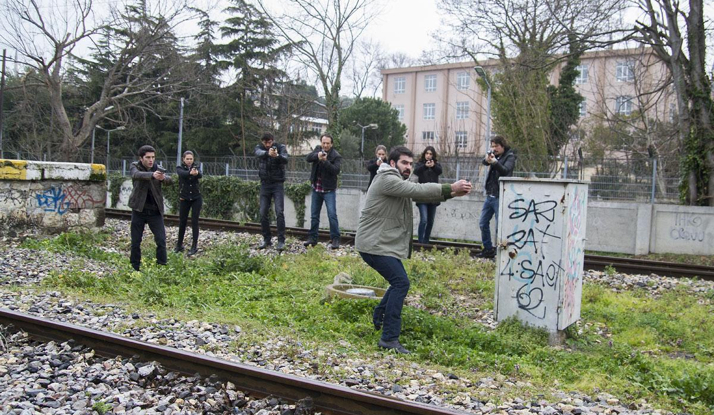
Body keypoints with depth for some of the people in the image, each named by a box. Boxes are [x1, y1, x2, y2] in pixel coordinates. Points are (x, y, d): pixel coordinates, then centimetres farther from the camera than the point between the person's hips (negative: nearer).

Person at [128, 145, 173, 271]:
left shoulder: (159, 169, 0)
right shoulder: (135, 167, -4)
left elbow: (169, 180, -19)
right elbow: (136, 175, -28)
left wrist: (164, 178, -45)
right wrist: (152, 175, -48)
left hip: (155, 211, 1)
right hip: (139, 210, -1)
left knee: (161, 240, -5)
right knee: (135, 242, 6)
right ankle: (134, 268, 19)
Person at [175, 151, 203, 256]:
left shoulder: (196, 168, 0)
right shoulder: (179, 168, -3)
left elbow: (200, 175, -24)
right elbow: (182, 174, -28)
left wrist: (196, 173, -50)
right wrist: (190, 173, -51)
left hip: (196, 198, 0)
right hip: (184, 199, 0)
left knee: (194, 221, -2)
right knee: (182, 221, 5)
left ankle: (194, 246, 4)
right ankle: (179, 245, 20)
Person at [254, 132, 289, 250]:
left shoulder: (280, 147, -5)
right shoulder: (259, 148, 0)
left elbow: (285, 160, -24)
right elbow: (259, 153, -25)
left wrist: (277, 156, -47)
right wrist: (268, 153, -48)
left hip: (278, 184, -3)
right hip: (265, 184, 3)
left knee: (279, 212, -10)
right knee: (263, 213, 3)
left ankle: (281, 240, -5)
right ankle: (267, 239, 16)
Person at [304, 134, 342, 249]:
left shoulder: (336, 156, -12)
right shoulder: (318, 149, 3)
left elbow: (336, 170, -23)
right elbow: (308, 158, -10)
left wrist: (325, 161, -35)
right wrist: (317, 156, -29)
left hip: (329, 190, -5)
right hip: (316, 189, 5)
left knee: (332, 215, -9)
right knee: (314, 215, 11)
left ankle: (335, 239, -3)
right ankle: (312, 238, 20)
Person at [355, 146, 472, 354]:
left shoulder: (398, 182, 18)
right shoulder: (387, 179, -15)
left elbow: (422, 194, 9)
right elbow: (418, 190, -23)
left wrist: (451, 192, -5)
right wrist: (450, 188, -23)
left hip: (384, 243, 11)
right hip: (373, 244, -11)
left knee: (399, 282, 20)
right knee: (401, 283, -16)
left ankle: (379, 316, 38)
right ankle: (389, 338, -14)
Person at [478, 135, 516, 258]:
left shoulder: (510, 156, -6)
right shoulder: (495, 155, 12)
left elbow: (505, 171, -23)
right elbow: (484, 162, -4)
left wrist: (495, 162, -41)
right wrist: (487, 158, -28)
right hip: (490, 195, 8)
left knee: (499, 227, -7)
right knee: (483, 223, 11)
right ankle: (488, 249, 22)